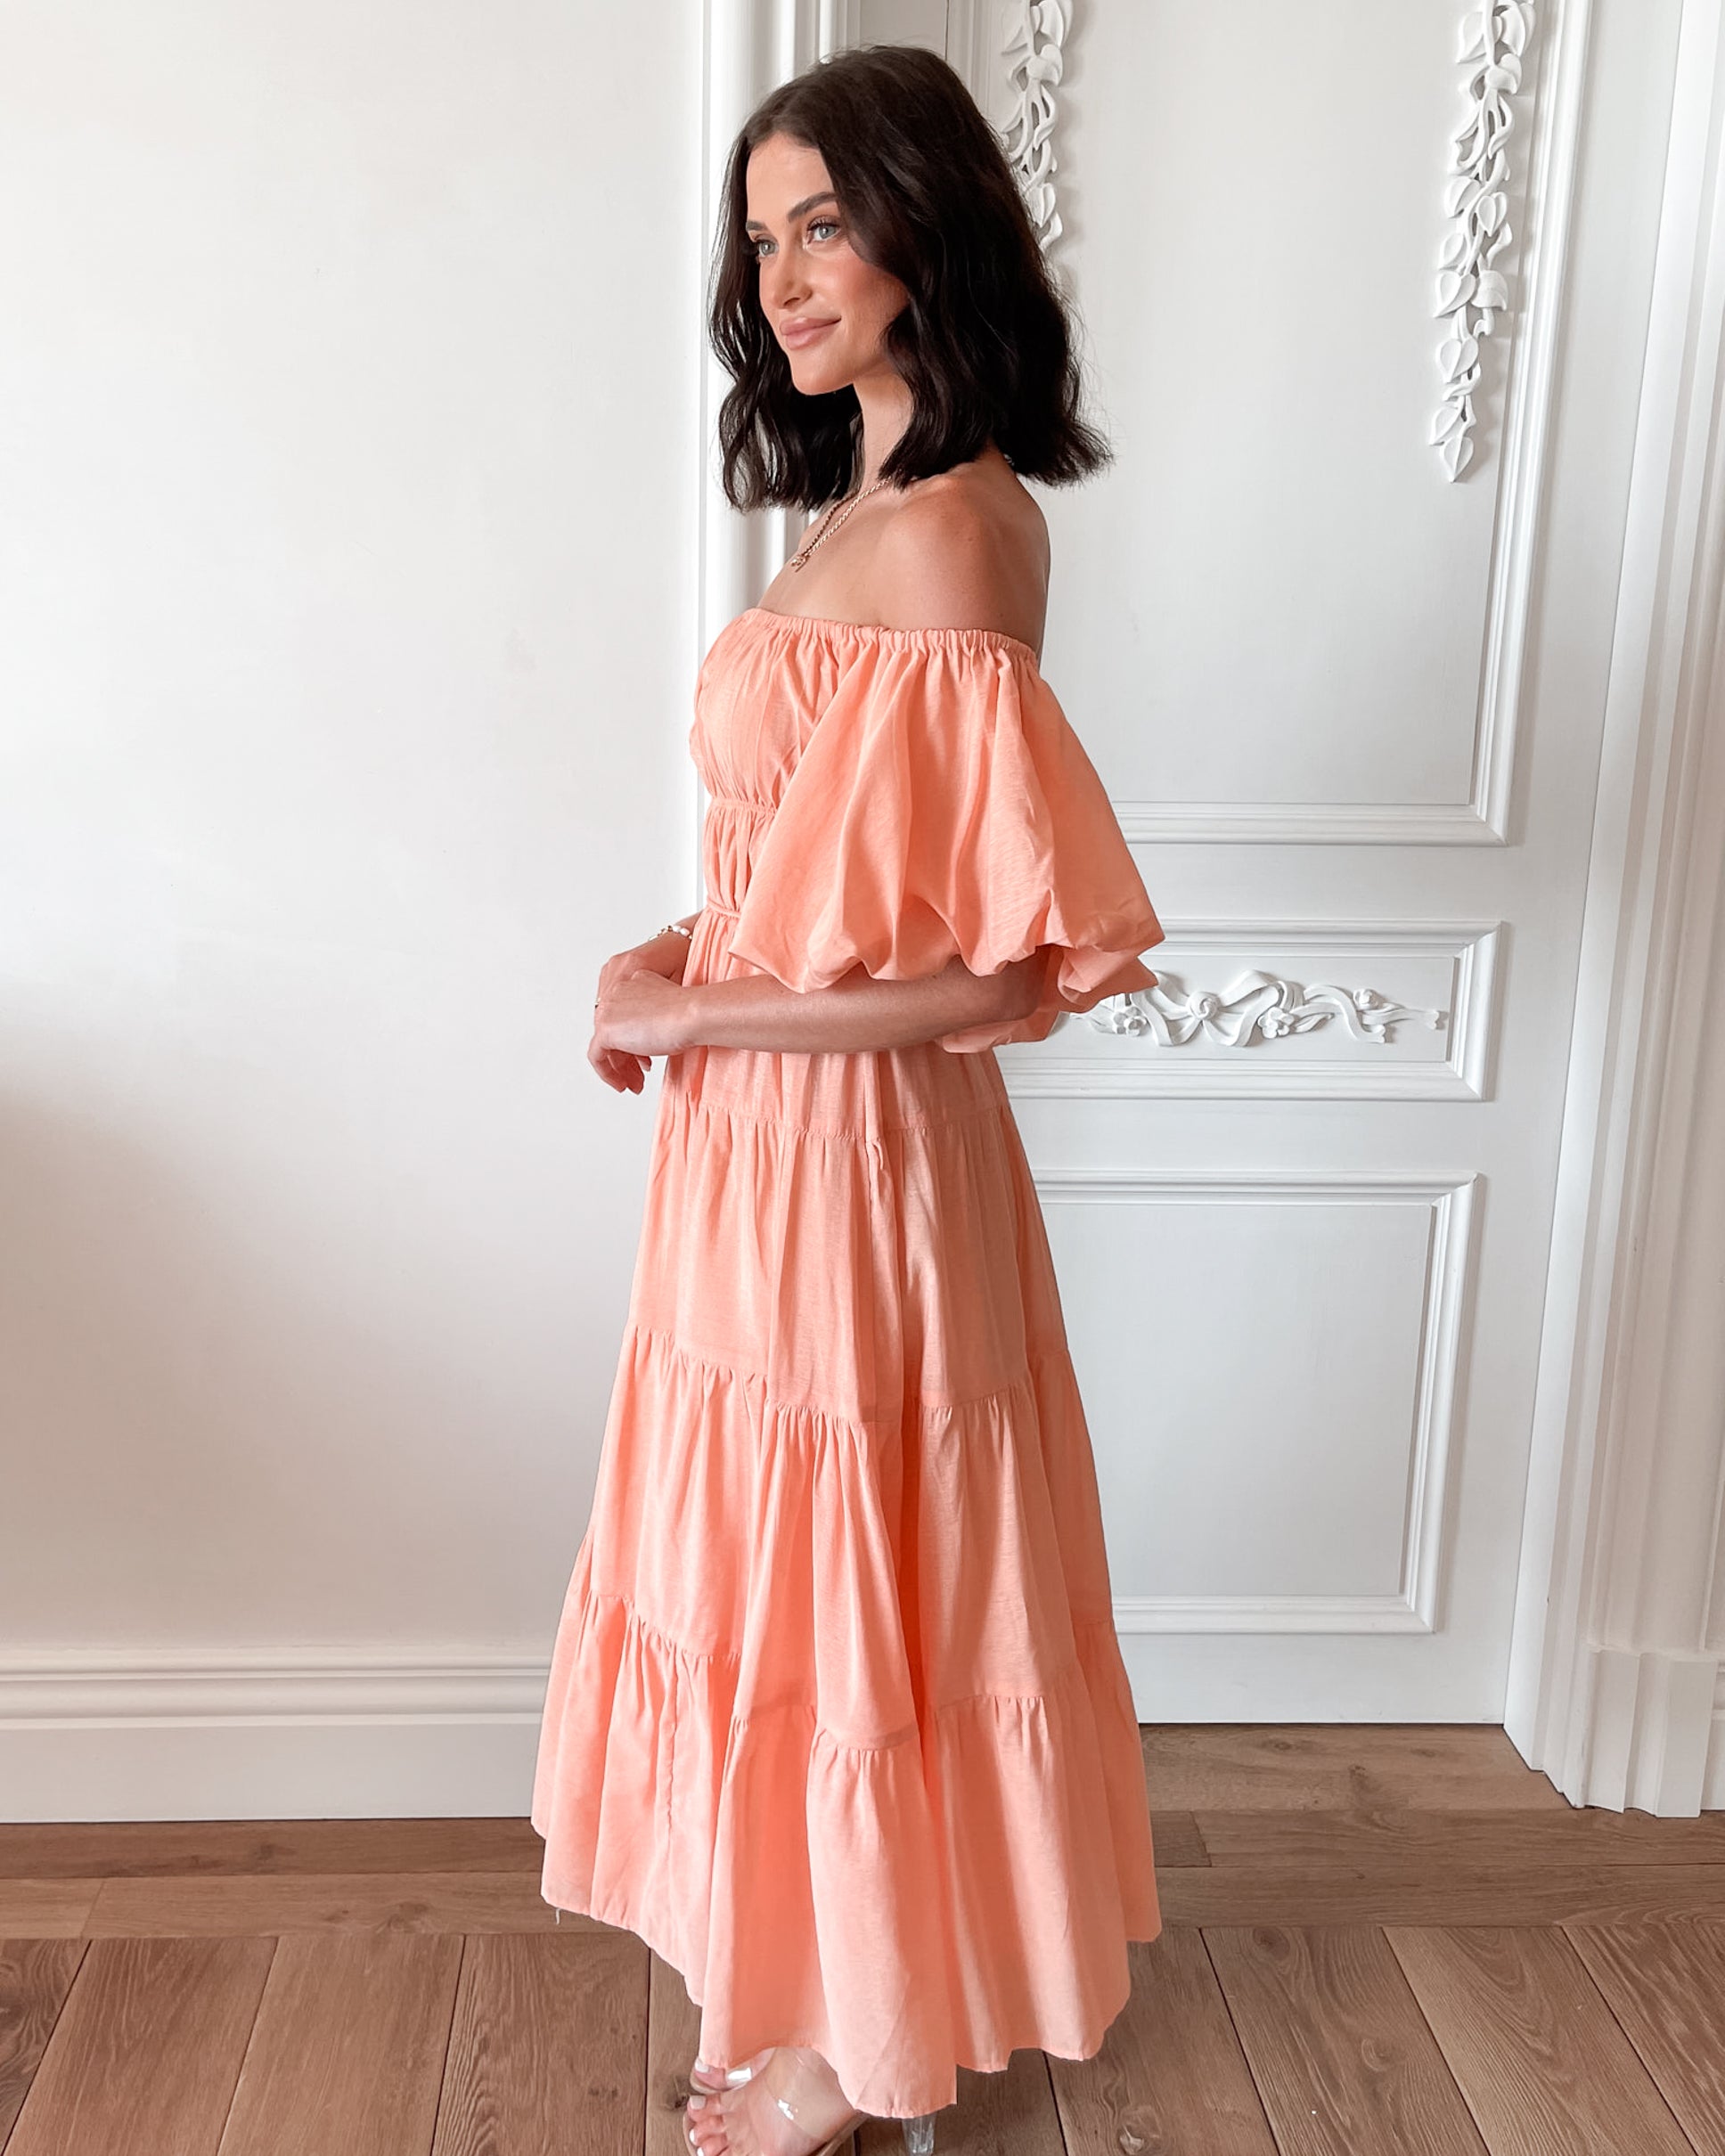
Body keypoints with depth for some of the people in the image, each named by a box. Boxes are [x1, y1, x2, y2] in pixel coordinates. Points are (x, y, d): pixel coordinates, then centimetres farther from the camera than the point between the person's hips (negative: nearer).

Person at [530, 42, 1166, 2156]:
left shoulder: (943, 532, -22)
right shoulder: (878, 498, 8)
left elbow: (986, 959, -25)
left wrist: (689, 1008, -16)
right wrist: (691, 947, 1)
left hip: (845, 1151, -9)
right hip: (772, 1134, 9)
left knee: (834, 1582, 9)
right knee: (806, 1569, 21)